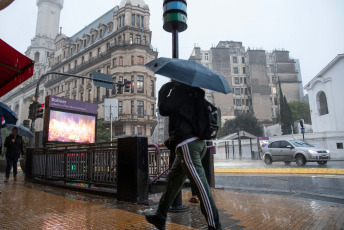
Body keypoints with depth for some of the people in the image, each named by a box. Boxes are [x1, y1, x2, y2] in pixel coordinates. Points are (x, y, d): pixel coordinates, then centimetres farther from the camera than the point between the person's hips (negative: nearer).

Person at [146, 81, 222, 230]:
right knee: (172, 180, 17)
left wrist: (164, 90, 3)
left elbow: (164, 109, -10)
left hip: (186, 143, -10)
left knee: (200, 185, -7)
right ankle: (160, 217, 29)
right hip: (195, 141, 10)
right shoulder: (193, 91, 17)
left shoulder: (180, 89, -8)